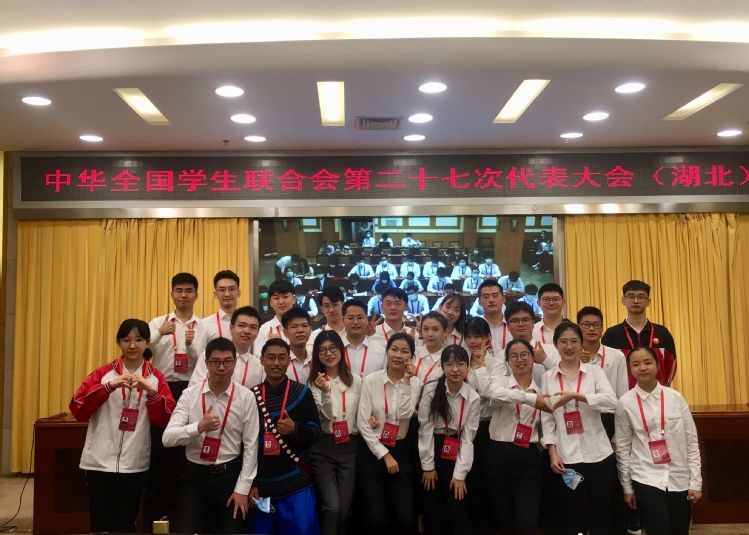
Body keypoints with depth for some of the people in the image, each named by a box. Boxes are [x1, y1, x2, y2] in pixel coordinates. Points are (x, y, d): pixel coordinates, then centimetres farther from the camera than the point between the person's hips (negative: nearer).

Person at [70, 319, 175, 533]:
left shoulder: (156, 378, 4)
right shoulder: (104, 373, 2)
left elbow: (165, 420, -4)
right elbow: (78, 409, -9)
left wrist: (151, 392, -19)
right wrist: (109, 386, -22)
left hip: (135, 465, 1)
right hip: (100, 462, 0)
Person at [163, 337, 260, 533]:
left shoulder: (246, 397, -6)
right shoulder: (190, 394, -4)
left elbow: (251, 445, -4)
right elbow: (168, 438, -10)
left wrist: (242, 488, -6)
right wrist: (199, 427, -26)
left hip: (230, 475, 0)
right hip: (195, 475, 1)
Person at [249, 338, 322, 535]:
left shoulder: (302, 392, -2)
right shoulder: (251, 395, 2)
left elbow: (316, 433, -1)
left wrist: (295, 429, -21)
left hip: (296, 484, -2)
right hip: (262, 483, 2)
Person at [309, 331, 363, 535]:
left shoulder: (355, 380, 7)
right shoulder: (314, 382, -1)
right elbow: (326, 416, -11)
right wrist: (325, 392, -27)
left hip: (350, 448, 2)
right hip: (322, 448, -2)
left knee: (345, 509, 3)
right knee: (332, 508, -14)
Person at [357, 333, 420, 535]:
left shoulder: (415, 384, 0)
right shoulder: (371, 380, -6)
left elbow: (404, 416, -16)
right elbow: (363, 423, -8)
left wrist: (406, 382, -17)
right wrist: (384, 455, -8)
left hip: (400, 452, 2)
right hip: (372, 452, -2)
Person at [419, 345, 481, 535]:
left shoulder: (473, 398, -5)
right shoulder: (431, 390, -11)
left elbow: (468, 437, -5)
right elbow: (425, 429, -9)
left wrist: (460, 473, -8)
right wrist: (428, 466, -8)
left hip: (456, 455, 1)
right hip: (432, 451, -1)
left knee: (458, 510, -1)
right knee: (431, 509, 5)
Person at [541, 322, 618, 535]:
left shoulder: (595, 371, 2)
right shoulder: (547, 377, 5)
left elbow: (611, 401, -15)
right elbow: (547, 418, 5)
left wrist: (575, 395, -24)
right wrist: (552, 452, -4)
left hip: (598, 454, 0)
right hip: (566, 457, 0)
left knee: (600, 514, 9)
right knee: (571, 518, 7)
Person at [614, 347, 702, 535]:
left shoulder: (675, 397, -1)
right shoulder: (625, 403, -5)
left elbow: (691, 441, 2)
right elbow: (622, 447, 1)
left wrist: (695, 481, 0)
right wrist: (627, 486, 4)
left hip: (679, 479, 2)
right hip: (646, 479, -2)